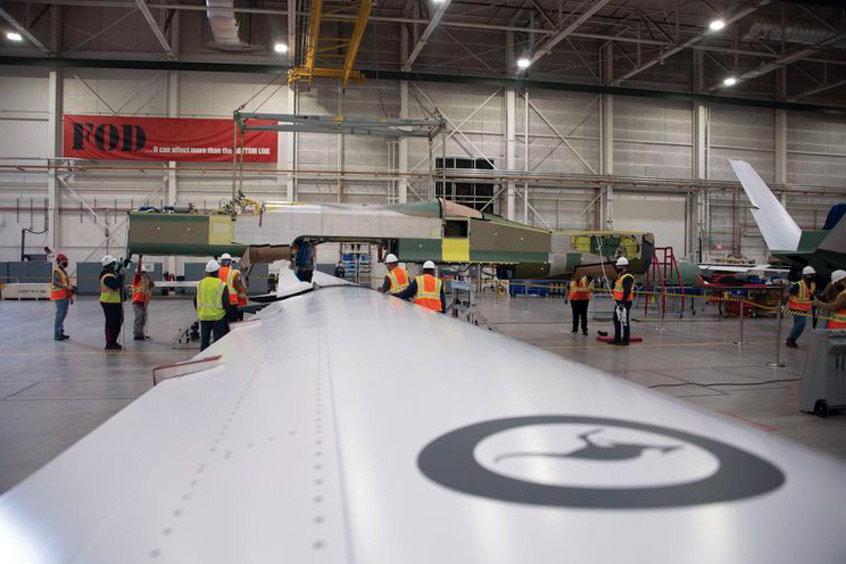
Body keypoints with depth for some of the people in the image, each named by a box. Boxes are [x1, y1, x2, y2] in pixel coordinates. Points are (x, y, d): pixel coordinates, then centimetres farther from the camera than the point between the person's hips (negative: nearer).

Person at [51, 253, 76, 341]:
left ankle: (61, 333, 24)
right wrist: (67, 287, -29)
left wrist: (71, 297, 23)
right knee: (59, 315, -7)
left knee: (63, 315, 15)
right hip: (59, 297, -10)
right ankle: (57, 334, -2)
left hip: (65, 296, 10)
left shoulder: (64, 270, 18)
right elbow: (55, 282, -25)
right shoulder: (56, 271, -12)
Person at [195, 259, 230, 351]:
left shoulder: (200, 283, 4)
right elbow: (226, 302, -12)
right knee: (218, 340, 2)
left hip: (204, 316, 4)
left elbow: (195, 301, 9)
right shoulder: (221, 285, -10)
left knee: (204, 339, 12)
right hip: (218, 316, -4)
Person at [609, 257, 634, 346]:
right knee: (616, 320, 16)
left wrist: (622, 303, -27)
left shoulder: (627, 277, -20)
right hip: (618, 302, 11)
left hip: (624, 303, -11)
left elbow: (627, 291, -25)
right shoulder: (620, 275, 12)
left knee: (625, 322, -3)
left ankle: (625, 340, 4)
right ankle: (617, 339, 26)